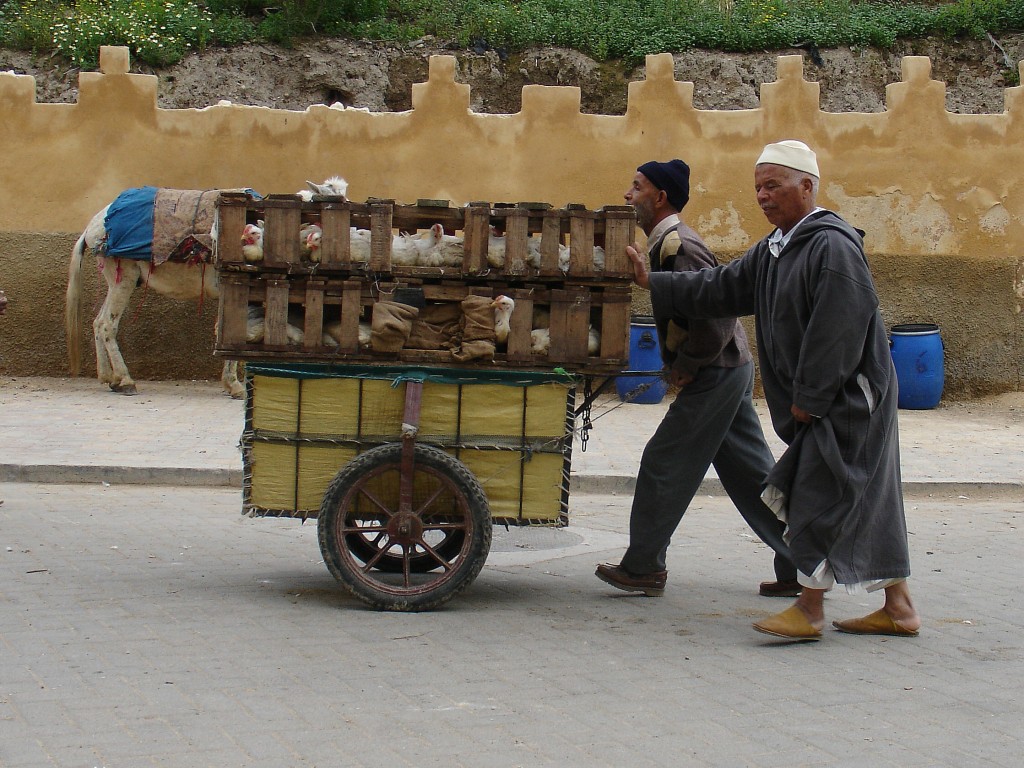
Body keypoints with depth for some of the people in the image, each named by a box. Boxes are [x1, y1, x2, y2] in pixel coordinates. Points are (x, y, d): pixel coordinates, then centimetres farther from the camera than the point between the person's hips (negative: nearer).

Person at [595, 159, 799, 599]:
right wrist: (680, 366, 12)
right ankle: (800, 566, 14)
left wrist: (686, 366, -16)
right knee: (751, 472, 11)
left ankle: (642, 567, 9)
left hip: (715, 375, -10)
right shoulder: (667, 242, 14)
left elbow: (717, 314, -26)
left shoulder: (677, 245, -18)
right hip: (730, 370, 10)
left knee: (664, 464, -1)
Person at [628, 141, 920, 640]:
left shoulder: (833, 246, -18)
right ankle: (898, 607, 18)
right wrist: (652, 282, 11)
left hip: (849, 397, -9)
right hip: (819, 400, 9)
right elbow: (721, 290, 17)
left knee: (820, 497, -7)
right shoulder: (772, 251, 13)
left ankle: (809, 610, -1)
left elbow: (839, 332, -23)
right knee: (867, 501, 12)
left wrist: (808, 399, -19)